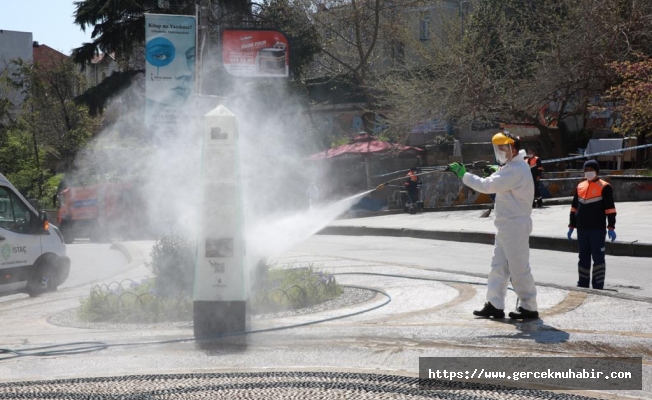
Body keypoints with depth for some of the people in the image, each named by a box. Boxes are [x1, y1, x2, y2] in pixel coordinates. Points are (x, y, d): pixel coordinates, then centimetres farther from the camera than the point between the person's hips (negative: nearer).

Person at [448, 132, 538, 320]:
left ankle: (529, 308, 5)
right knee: (499, 266, 11)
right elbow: (498, 184, 19)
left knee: (519, 269, -3)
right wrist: (496, 172, 3)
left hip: (515, 225, -10)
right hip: (507, 225, 10)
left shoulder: (516, 170, -20)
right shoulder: (513, 166, 15)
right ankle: (494, 305, 15)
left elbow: (487, 186, -25)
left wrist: (463, 174, -19)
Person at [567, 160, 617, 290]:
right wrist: (571, 226, 16)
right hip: (582, 229, 5)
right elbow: (574, 208, 18)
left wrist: (611, 227, -13)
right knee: (583, 257, 12)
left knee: (598, 257, -2)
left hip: (597, 229, -5)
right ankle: (582, 285, 20)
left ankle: (598, 287, 2)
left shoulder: (604, 187, -5)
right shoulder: (580, 186, 12)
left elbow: (610, 209, -8)